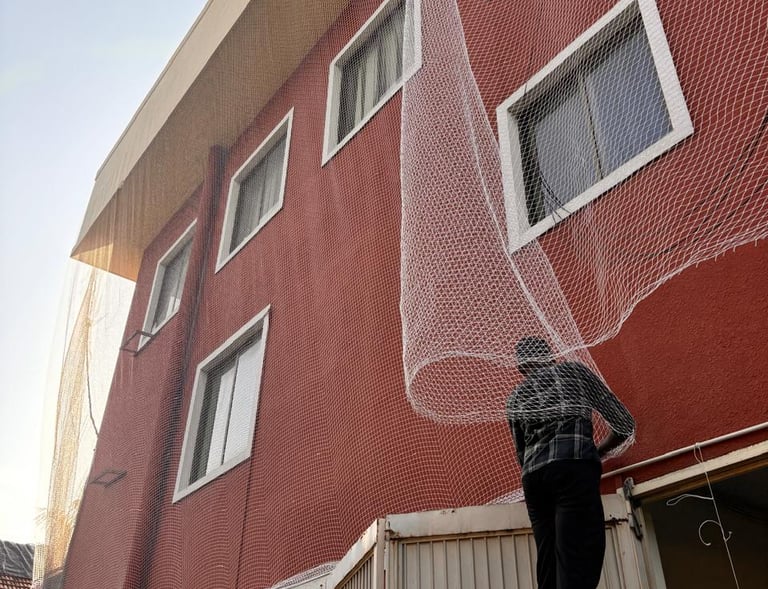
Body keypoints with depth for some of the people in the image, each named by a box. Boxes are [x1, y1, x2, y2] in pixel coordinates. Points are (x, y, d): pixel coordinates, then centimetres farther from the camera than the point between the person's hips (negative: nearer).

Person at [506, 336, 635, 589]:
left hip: (533, 475, 4)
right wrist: (600, 450, 38)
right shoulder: (574, 370, 20)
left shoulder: (515, 398, 27)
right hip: (574, 466, -4)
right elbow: (624, 422, 23)